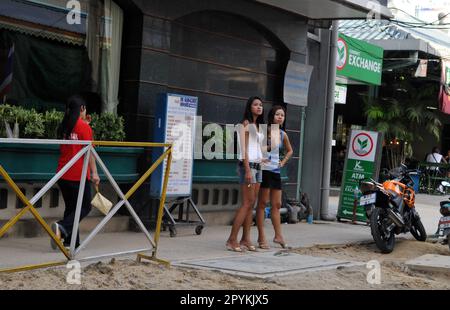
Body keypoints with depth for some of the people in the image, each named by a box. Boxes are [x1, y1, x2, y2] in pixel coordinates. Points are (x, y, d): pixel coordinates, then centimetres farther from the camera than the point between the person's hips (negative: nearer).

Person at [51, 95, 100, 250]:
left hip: (62, 173, 7)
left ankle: (70, 241, 12)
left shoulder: (63, 127, 9)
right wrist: (94, 172, -10)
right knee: (85, 207, 3)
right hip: (78, 175, -6)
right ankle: (62, 227, -18)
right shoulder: (84, 127, -9)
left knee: (71, 207, 14)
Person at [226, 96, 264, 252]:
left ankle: (245, 239, 7)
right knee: (247, 203, -10)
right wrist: (247, 170, -18)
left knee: (252, 204, 5)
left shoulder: (257, 126, 17)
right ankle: (232, 239, -8)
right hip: (248, 165, -8)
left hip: (257, 166, 8)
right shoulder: (246, 124, -7)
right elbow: (244, 148, -12)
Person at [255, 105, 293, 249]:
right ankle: (261, 237, 0)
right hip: (264, 169, -6)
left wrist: (283, 162, 13)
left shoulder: (283, 134, 10)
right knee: (262, 203, -2)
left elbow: (290, 150, 26)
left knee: (277, 205, 10)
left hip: (276, 171, 6)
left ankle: (278, 235, 16)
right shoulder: (264, 130, -9)